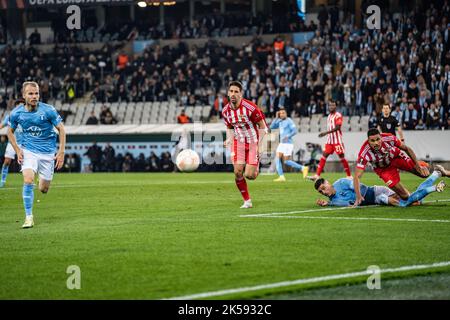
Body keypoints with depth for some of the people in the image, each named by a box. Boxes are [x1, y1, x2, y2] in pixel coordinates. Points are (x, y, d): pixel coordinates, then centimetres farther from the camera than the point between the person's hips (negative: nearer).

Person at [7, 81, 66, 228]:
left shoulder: (48, 110, -15)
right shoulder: (16, 113, -8)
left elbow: (61, 129, -5)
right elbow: (10, 132, 10)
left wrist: (61, 152, -10)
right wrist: (17, 150, -2)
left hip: (47, 152, 0)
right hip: (28, 151, 0)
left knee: (44, 189, 4)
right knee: (28, 181, -22)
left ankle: (43, 181, 43)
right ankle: (29, 217, -12)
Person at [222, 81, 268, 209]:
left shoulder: (250, 107, -20)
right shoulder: (226, 111, -3)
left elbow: (263, 126, -12)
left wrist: (258, 144, -17)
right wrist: (229, 140, -6)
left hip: (253, 142, -4)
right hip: (239, 142, 4)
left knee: (249, 175, -11)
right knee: (238, 172, -12)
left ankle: (256, 168, 29)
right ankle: (247, 201, 4)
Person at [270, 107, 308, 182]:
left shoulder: (289, 121, -10)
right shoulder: (280, 121, 13)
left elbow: (294, 131, -15)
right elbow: (272, 127, 9)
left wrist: (287, 136, -28)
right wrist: (277, 118, 3)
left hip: (288, 143, -8)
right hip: (282, 144, 8)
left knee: (286, 161, -9)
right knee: (277, 159, -4)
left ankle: (303, 168, 2)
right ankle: (281, 177, -6)